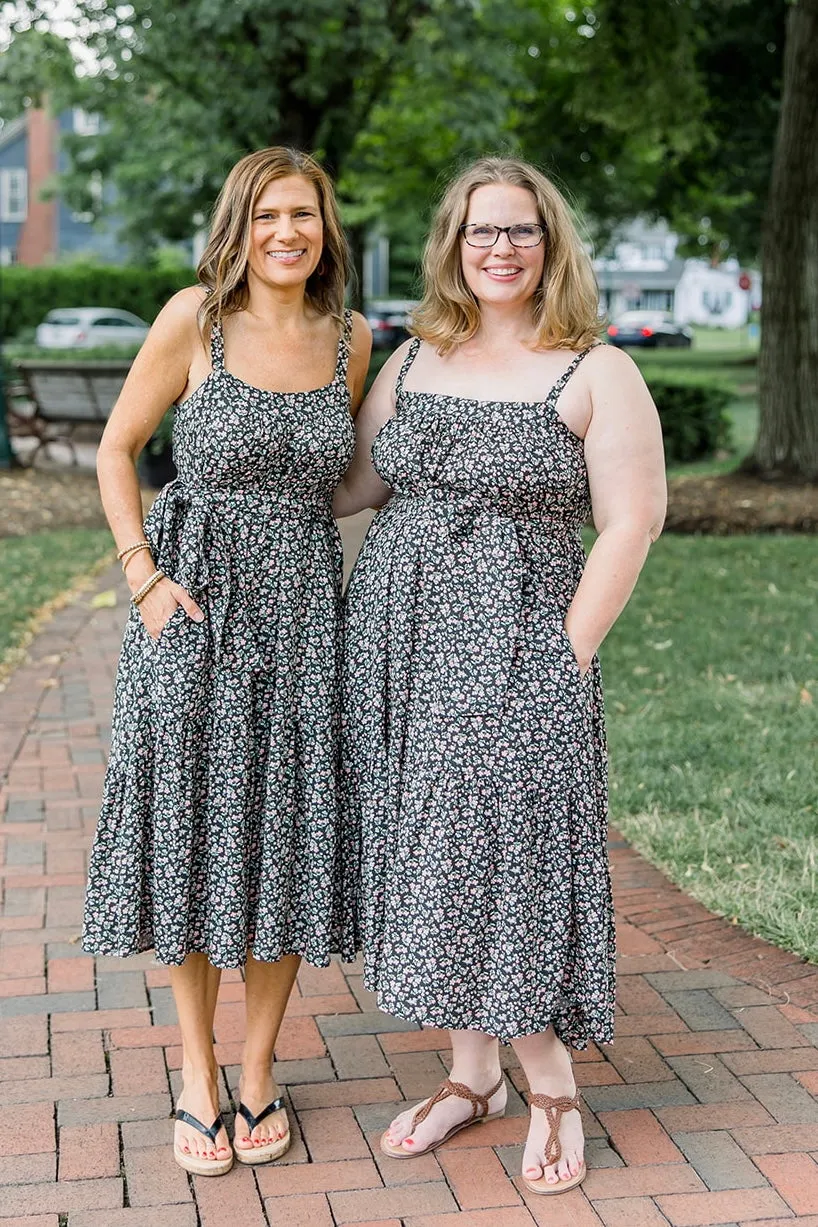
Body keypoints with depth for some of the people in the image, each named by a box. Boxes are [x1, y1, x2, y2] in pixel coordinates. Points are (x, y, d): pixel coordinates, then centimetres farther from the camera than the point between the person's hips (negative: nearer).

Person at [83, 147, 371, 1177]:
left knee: (288, 843, 5)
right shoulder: (196, 316, -4)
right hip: (193, 604, -2)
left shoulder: (352, 338, 5)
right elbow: (116, 449, 0)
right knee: (192, 836, 4)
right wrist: (144, 576, -8)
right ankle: (197, 1077, 20)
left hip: (303, 609, 3)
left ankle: (258, 1071, 23)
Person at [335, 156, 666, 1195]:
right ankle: (472, 1075, 22)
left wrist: (569, 654, -11)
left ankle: (551, 1088, 13)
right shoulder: (413, 360, 12)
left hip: (513, 652, -5)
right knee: (428, 852, 8)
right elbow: (356, 480, 16)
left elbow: (631, 523, -7)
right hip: (397, 642, 5)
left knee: (509, 850, -6)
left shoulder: (596, 374, -3)